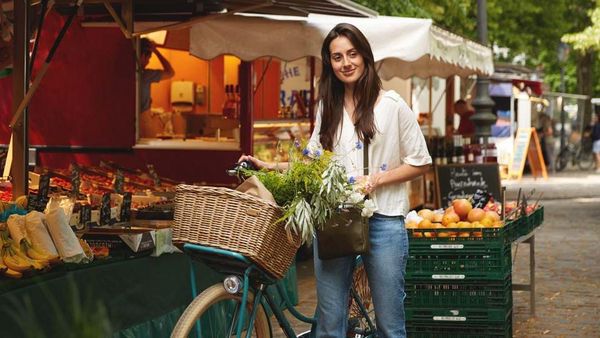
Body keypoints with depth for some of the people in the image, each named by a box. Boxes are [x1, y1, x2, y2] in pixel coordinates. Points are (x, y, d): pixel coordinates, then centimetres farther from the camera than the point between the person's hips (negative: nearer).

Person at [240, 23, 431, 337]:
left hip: (382, 220, -3)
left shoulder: (392, 105, 0)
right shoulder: (327, 108, 14)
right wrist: (268, 167, 5)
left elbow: (420, 162, 2)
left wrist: (377, 179, -11)